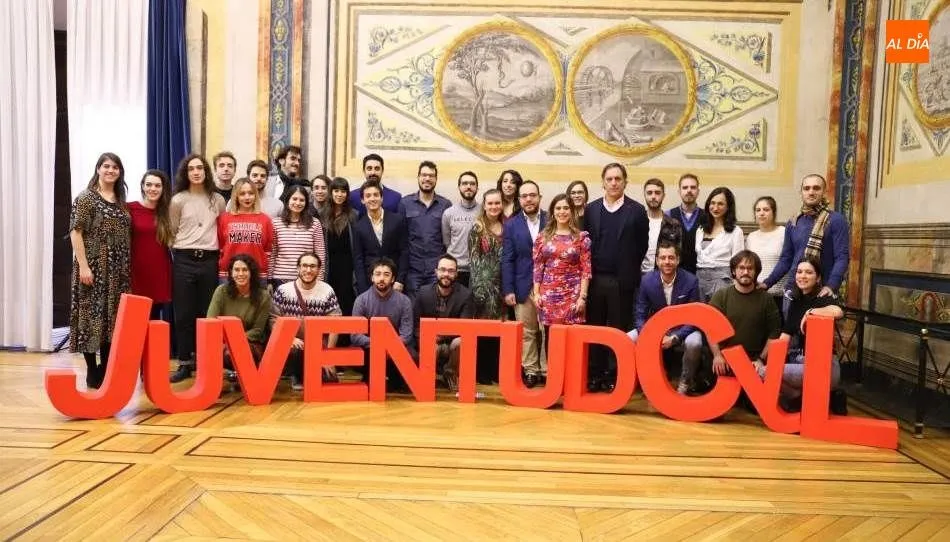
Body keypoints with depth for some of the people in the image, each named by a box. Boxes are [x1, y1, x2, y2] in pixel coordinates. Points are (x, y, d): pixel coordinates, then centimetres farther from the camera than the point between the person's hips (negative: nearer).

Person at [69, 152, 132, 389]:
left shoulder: (121, 201, 13)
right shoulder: (86, 198, -4)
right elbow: (76, 232, -9)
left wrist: (127, 268, 10)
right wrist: (83, 265, -17)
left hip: (117, 270, 6)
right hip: (94, 266, -6)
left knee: (114, 318, 8)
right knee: (92, 315, -2)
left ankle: (107, 369, 18)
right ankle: (92, 372, 7)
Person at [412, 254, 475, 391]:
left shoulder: (466, 295, -8)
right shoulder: (423, 292, -3)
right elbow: (416, 324, 0)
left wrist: (440, 336, -24)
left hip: (453, 342, 1)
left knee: (460, 342, -34)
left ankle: (451, 374, -1)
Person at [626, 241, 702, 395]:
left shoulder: (690, 281, -17)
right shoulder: (647, 280, -11)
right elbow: (641, 315, -5)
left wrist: (674, 338, -26)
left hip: (682, 330, -2)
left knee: (694, 343, -35)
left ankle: (683, 384, -7)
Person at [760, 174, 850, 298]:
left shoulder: (836, 220, -5)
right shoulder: (793, 223, 9)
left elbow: (842, 257, -11)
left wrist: (831, 286, -25)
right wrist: (767, 283, 2)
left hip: (822, 291, -4)